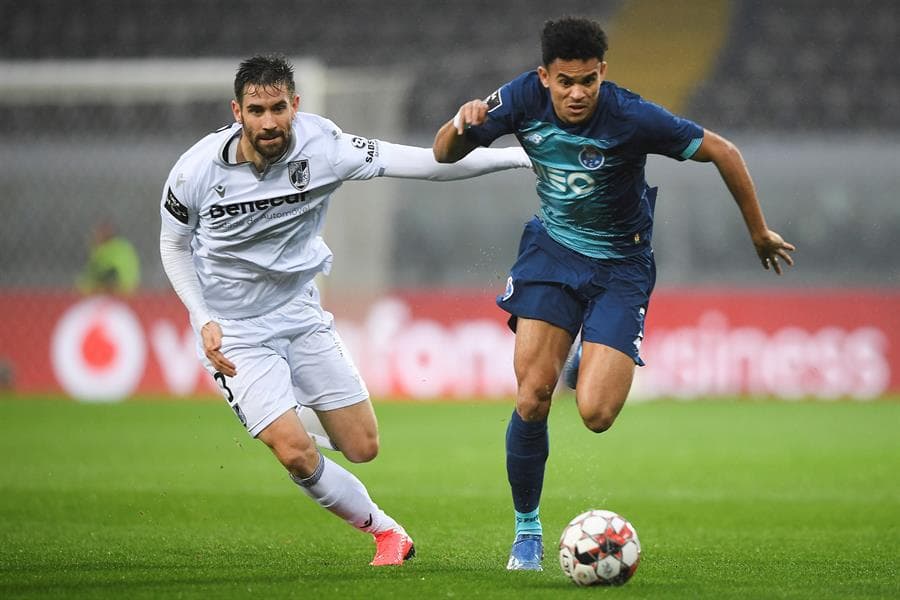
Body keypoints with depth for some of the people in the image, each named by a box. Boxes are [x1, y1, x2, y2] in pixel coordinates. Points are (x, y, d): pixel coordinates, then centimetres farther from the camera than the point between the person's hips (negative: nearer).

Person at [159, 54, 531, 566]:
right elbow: (174, 244, -1)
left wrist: (517, 155, -26)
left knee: (363, 448, 4)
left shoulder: (321, 148, -18)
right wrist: (204, 322, -11)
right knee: (297, 454, -18)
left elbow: (420, 163, -19)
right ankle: (382, 528, 8)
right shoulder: (195, 172, -19)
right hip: (235, 333, -3)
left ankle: (292, 417, 38)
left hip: (301, 312, 3)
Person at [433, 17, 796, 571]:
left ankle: (601, 363, 23)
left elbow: (721, 151, -15)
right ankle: (527, 532, 8)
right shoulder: (525, 99, -15)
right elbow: (445, 155, -3)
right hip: (552, 249, 3)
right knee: (533, 397, -13)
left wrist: (759, 233, -5)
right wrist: (461, 126, -28)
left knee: (595, 414, -16)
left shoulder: (631, 117, -26)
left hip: (620, 265, -2)